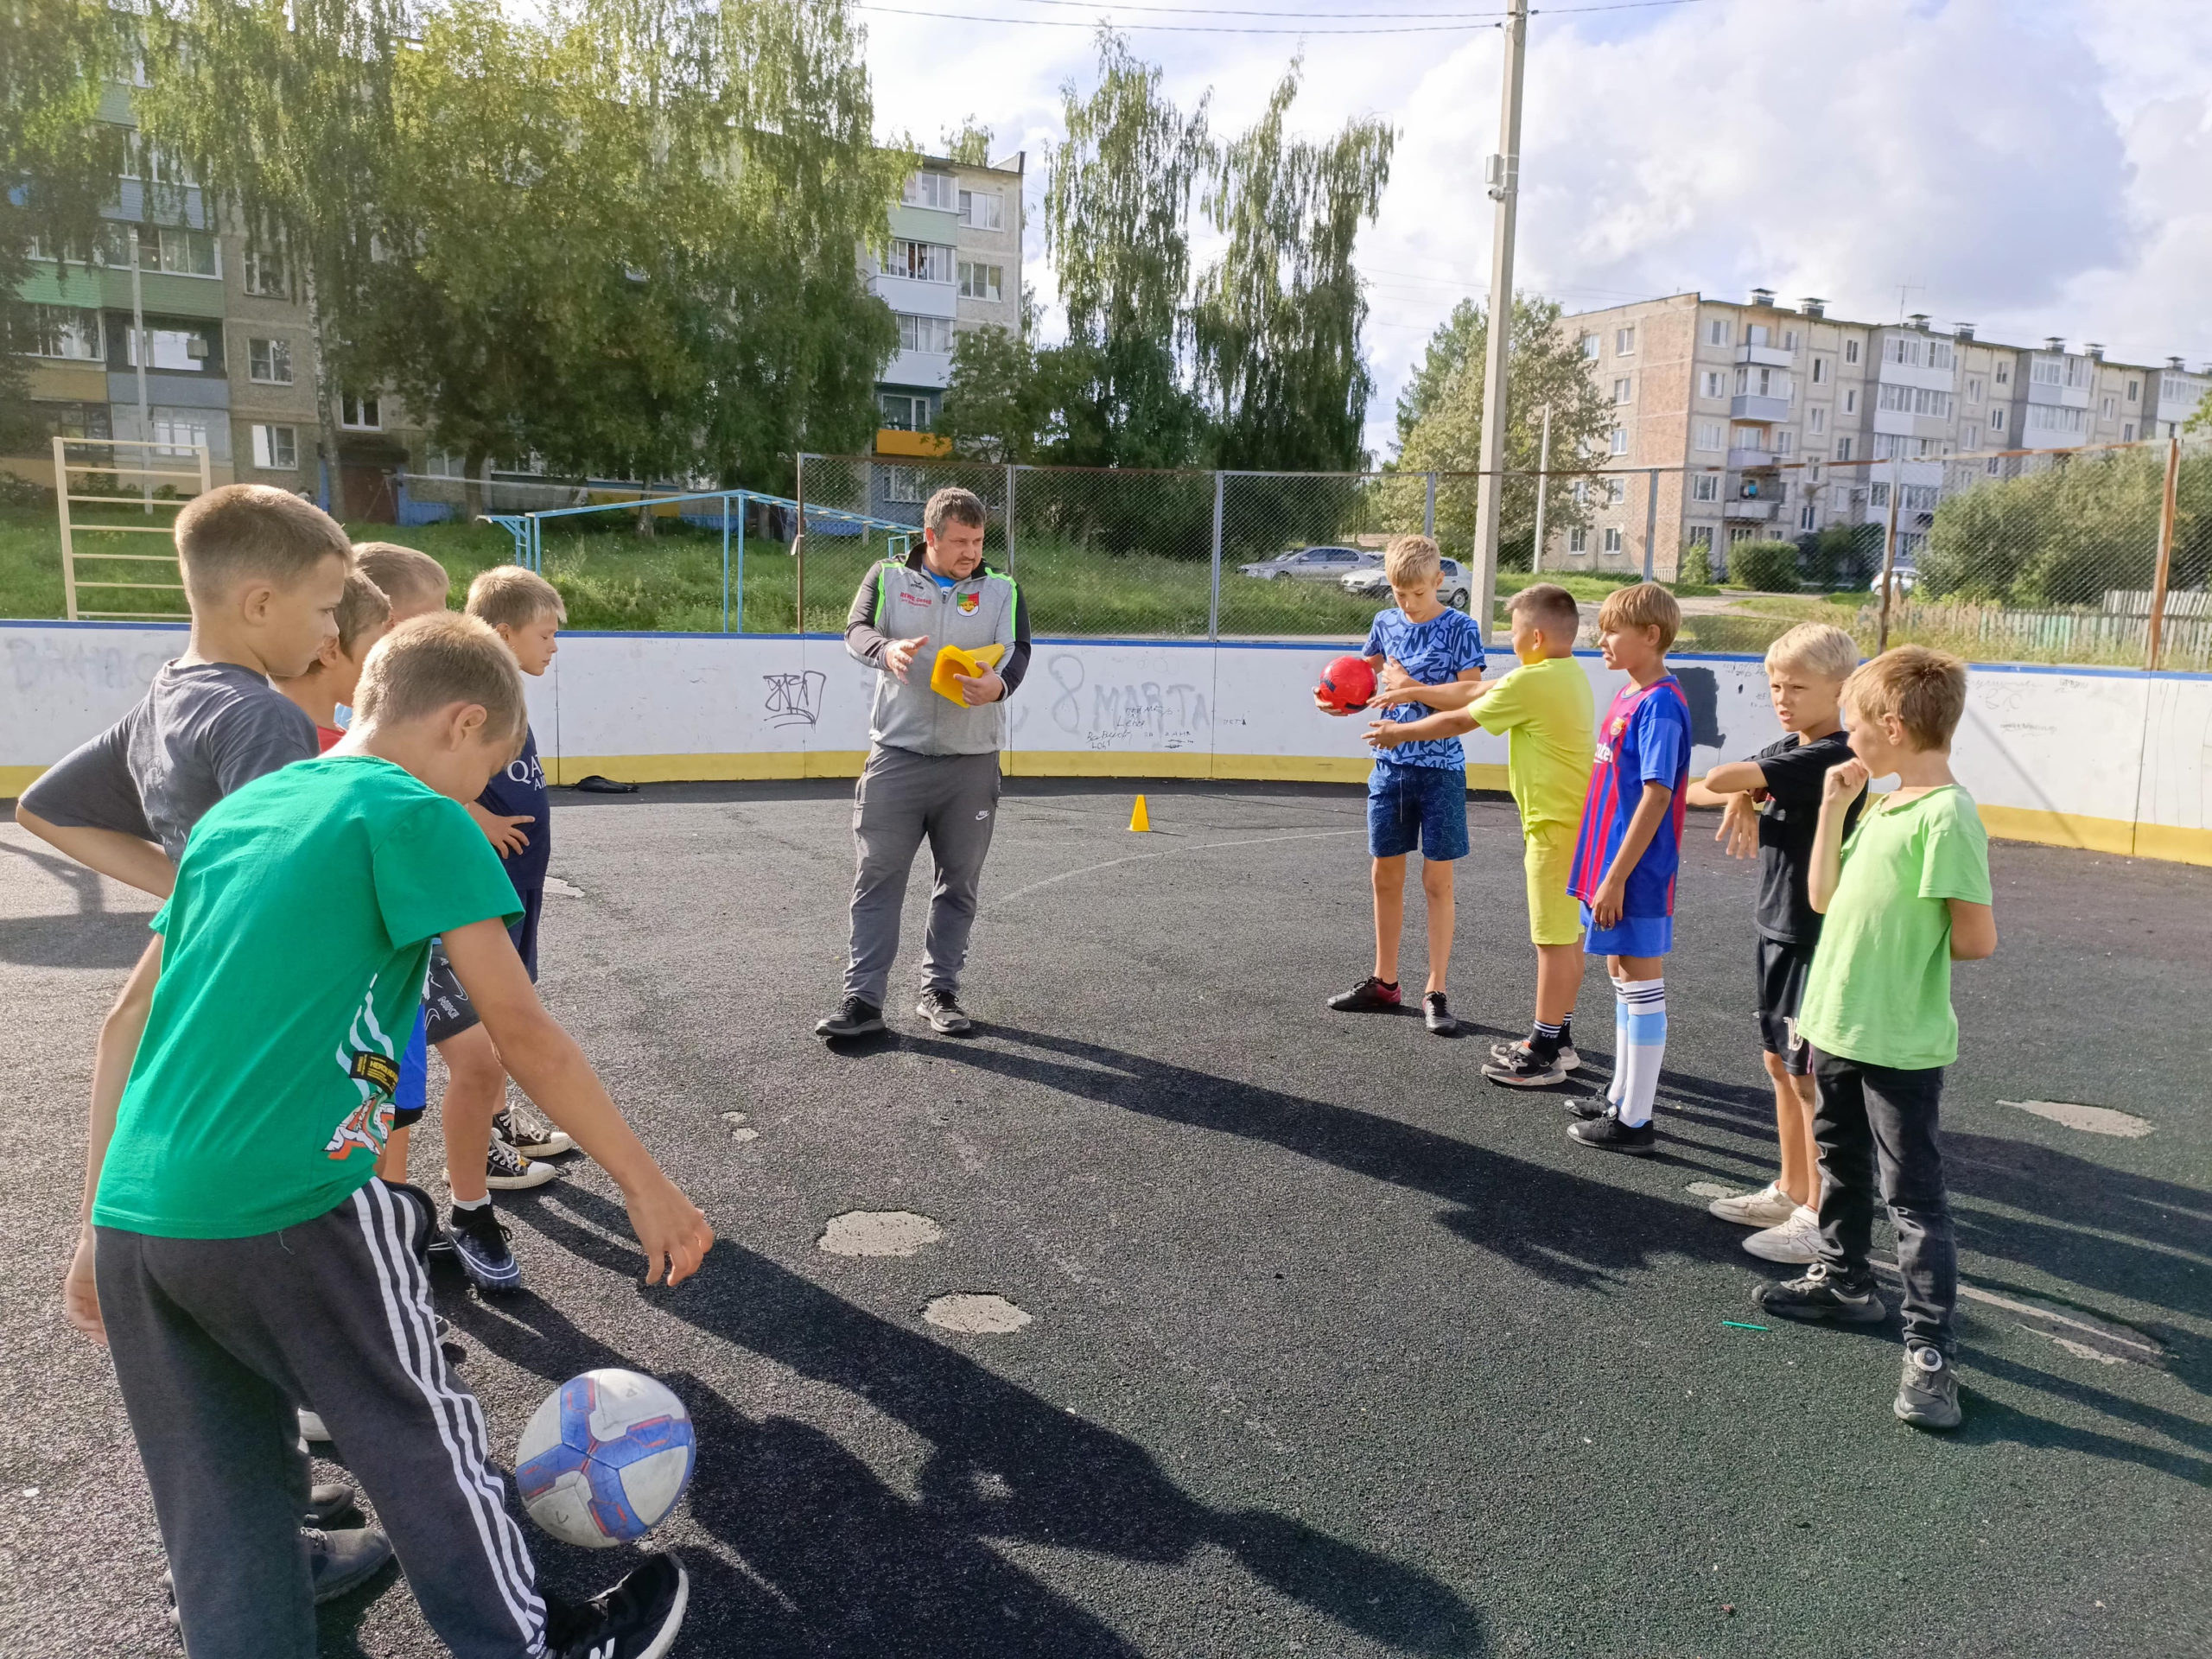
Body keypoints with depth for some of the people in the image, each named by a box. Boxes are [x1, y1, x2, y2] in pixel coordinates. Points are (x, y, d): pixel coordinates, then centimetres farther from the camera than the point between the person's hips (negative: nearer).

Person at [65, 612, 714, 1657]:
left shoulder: (230, 815, 14)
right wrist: (646, 1185, -6)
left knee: (219, 1512, 17)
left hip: (137, 1218, 7)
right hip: (292, 1212, -6)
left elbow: (128, 1025, 15)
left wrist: (101, 1226, 20)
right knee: (423, 1444, 13)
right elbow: (521, 1030, -12)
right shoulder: (419, 817, -7)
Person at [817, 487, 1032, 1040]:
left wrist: (998, 684, -29)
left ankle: (940, 991, 21)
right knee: (878, 877, -2)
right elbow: (857, 630, -7)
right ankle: (863, 999, 3)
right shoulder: (887, 577, 6)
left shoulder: (1002, 590, 7)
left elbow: (1017, 652, -6)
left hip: (973, 761, 1)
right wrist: (886, 649, -31)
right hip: (896, 755, -1)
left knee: (959, 883, 8)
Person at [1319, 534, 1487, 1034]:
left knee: (1437, 881, 1)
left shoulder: (1460, 628, -7)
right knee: (1385, 875, 10)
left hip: (1440, 770, -5)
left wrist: (1413, 688, -23)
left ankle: (1436, 993, 8)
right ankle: (1384, 983, 23)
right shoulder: (1386, 623, 7)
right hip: (1390, 765, 5)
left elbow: (1471, 696, -14)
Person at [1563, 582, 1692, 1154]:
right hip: (1611, 861, 10)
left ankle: (1635, 1120, 9)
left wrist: (1617, 877, -22)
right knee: (1621, 973, 17)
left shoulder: (1661, 704, -18)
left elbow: (1656, 796, -22)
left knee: (1641, 982, -1)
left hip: (1636, 871, -10)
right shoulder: (1628, 695, 10)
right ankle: (1621, 1096, 31)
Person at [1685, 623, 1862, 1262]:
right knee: (1780, 1065, 16)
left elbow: (1717, 779, -27)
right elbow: (1732, 784, 5)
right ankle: (1790, 1192, 30)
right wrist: (1742, 799, -16)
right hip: (1777, 928, 9)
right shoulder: (1788, 749, 9)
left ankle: (1821, 1218, 10)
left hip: (1817, 938, -9)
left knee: (1808, 1076, -1)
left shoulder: (1831, 757, -21)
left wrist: (1733, 788, -5)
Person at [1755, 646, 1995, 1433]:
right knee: (1842, 1163, 24)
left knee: (1912, 1193, 0)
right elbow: (1824, 897, 8)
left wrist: (1906, 951, -5)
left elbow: (1976, 939, -22)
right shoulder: (1880, 805, 7)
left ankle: (1931, 1350, 9)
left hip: (1900, 1042, -9)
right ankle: (1844, 1281, 42)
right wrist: (1834, 807, 3)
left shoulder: (1944, 815, -21)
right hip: (1840, 1024, 9)